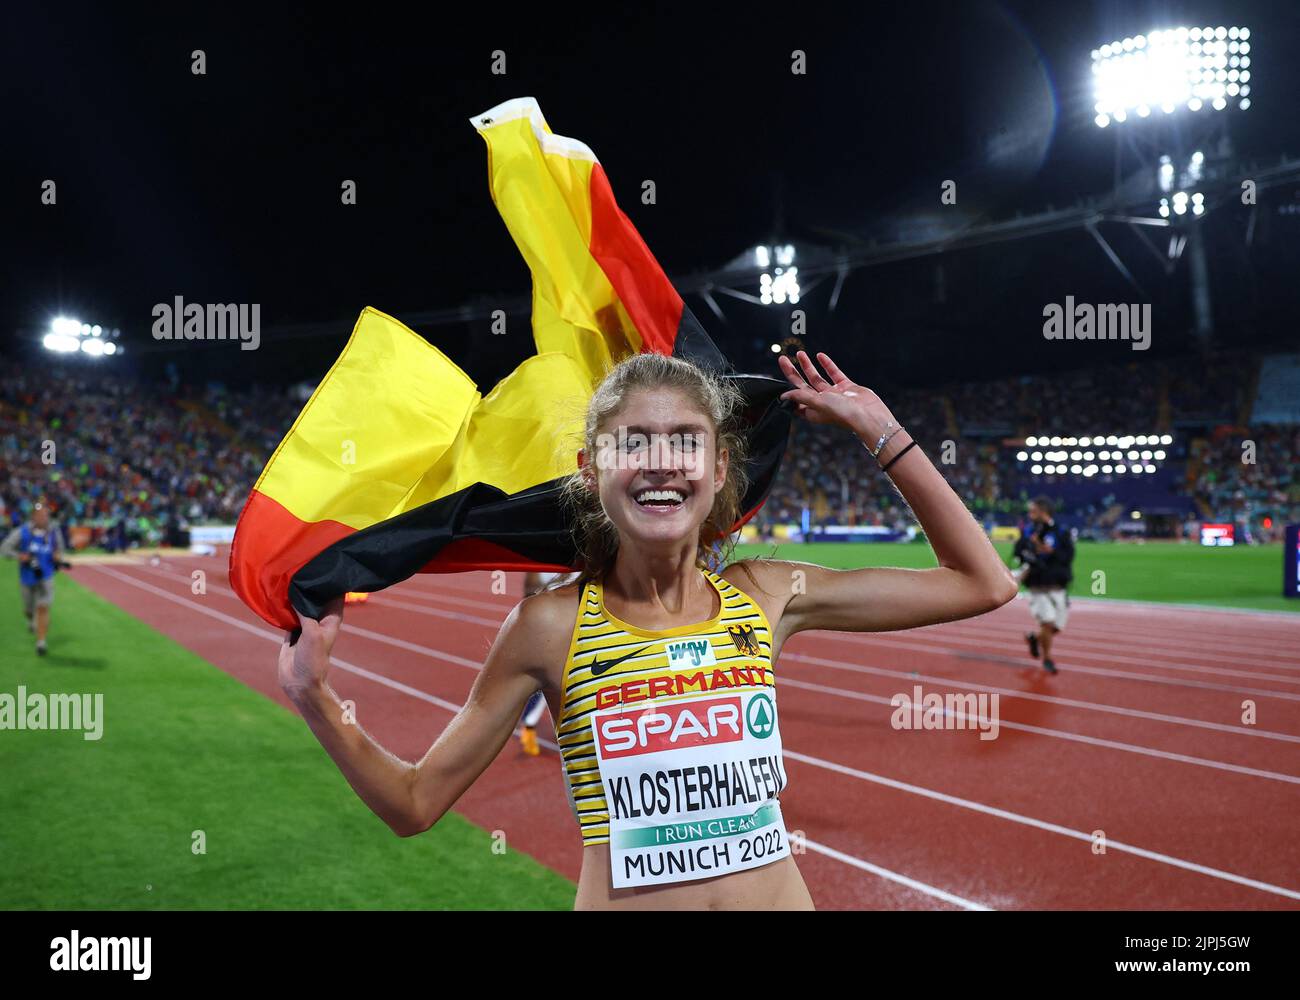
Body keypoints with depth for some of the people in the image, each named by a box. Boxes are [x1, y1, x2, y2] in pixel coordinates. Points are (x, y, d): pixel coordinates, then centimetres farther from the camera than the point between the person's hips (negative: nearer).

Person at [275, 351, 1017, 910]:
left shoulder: (767, 599, 0)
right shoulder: (551, 627, -6)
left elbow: (984, 584, 7)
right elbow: (415, 803, 0)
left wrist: (884, 435, 4)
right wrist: (314, 696, -14)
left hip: (780, 893, 2)